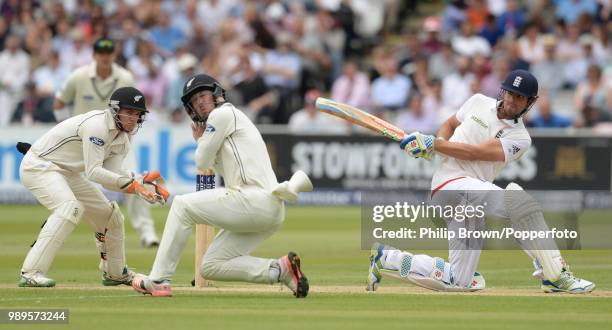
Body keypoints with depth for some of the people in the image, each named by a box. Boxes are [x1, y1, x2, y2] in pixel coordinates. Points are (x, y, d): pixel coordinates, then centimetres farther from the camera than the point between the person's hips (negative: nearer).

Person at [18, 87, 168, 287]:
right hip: (39, 166, -10)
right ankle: (31, 273, -38)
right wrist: (130, 182, -36)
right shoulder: (97, 125, -25)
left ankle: (115, 273, 32)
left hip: (67, 173, 10)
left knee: (109, 214, 12)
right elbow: (93, 173, -30)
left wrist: (141, 189, -23)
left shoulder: (122, 139, 4)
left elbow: (111, 178, -7)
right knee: (71, 207, -33)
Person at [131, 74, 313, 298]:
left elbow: (202, 163, 0)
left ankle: (158, 280, -6)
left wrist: (202, 139, 19)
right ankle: (280, 270, -1)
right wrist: (200, 140, 31)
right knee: (210, 267, 10)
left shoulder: (223, 113, 0)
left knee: (182, 205, -3)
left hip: (255, 199, -10)